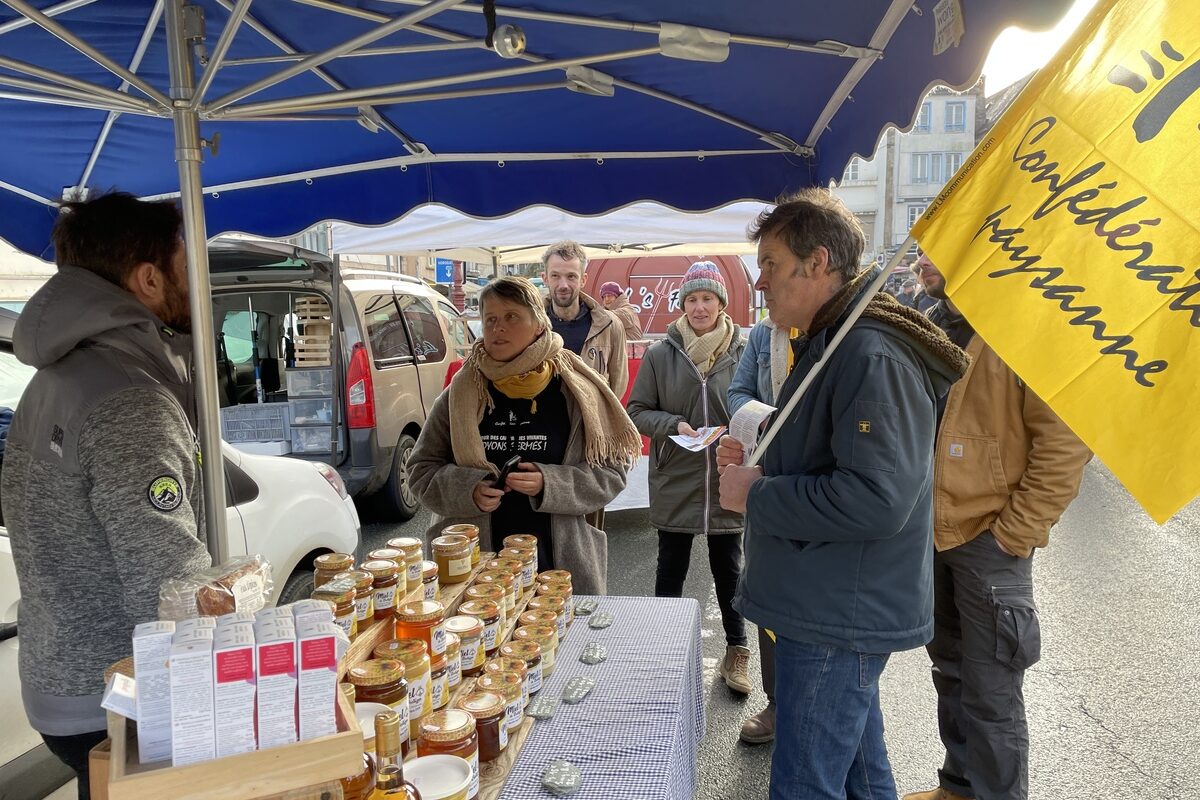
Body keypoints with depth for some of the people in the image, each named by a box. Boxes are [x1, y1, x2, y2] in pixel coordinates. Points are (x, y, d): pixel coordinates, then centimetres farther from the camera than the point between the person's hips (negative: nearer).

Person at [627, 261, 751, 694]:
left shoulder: (742, 352, -6)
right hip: (674, 483, 1)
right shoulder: (660, 354, -4)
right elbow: (637, 411, 0)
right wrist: (674, 425, -16)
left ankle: (736, 650, 33)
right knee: (670, 570, 15)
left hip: (727, 482, 0)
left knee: (728, 569, 16)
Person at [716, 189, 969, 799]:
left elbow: (876, 498, -30)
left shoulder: (874, 355, -22)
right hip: (833, 606, 10)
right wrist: (759, 464, 7)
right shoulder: (832, 342, 13)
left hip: (840, 618, -10)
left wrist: (756, 496, -19)